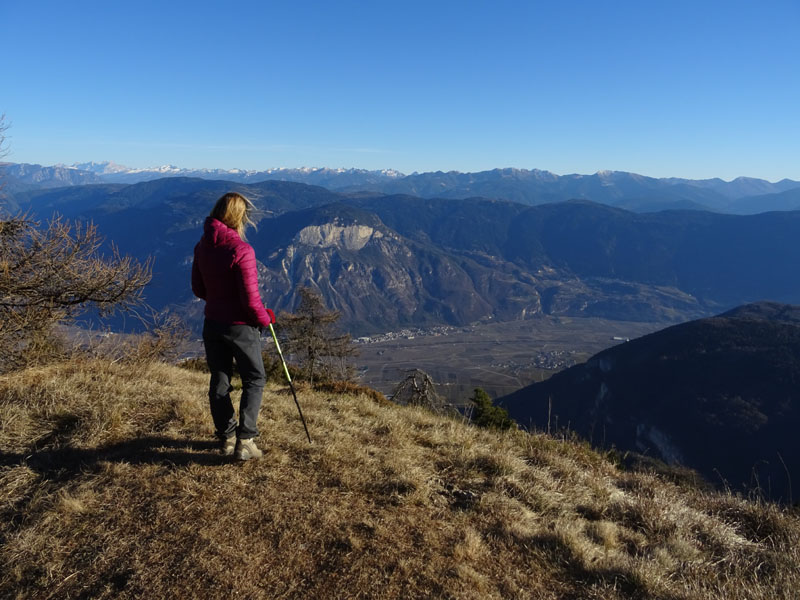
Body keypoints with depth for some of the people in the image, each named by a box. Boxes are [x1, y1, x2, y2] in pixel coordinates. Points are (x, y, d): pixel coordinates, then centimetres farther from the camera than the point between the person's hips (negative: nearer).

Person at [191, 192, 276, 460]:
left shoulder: (202, 246, 0)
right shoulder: (241, 250, -22)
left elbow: (198, 289, 10)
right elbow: (250, 299, -22)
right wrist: (265, 318, -4)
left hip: (212, 324, 6)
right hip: (241, 326, -6)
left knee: (219, 380, 15)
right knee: (254, 380, 9)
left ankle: (227, 437, 26)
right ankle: (244, 441, 5)